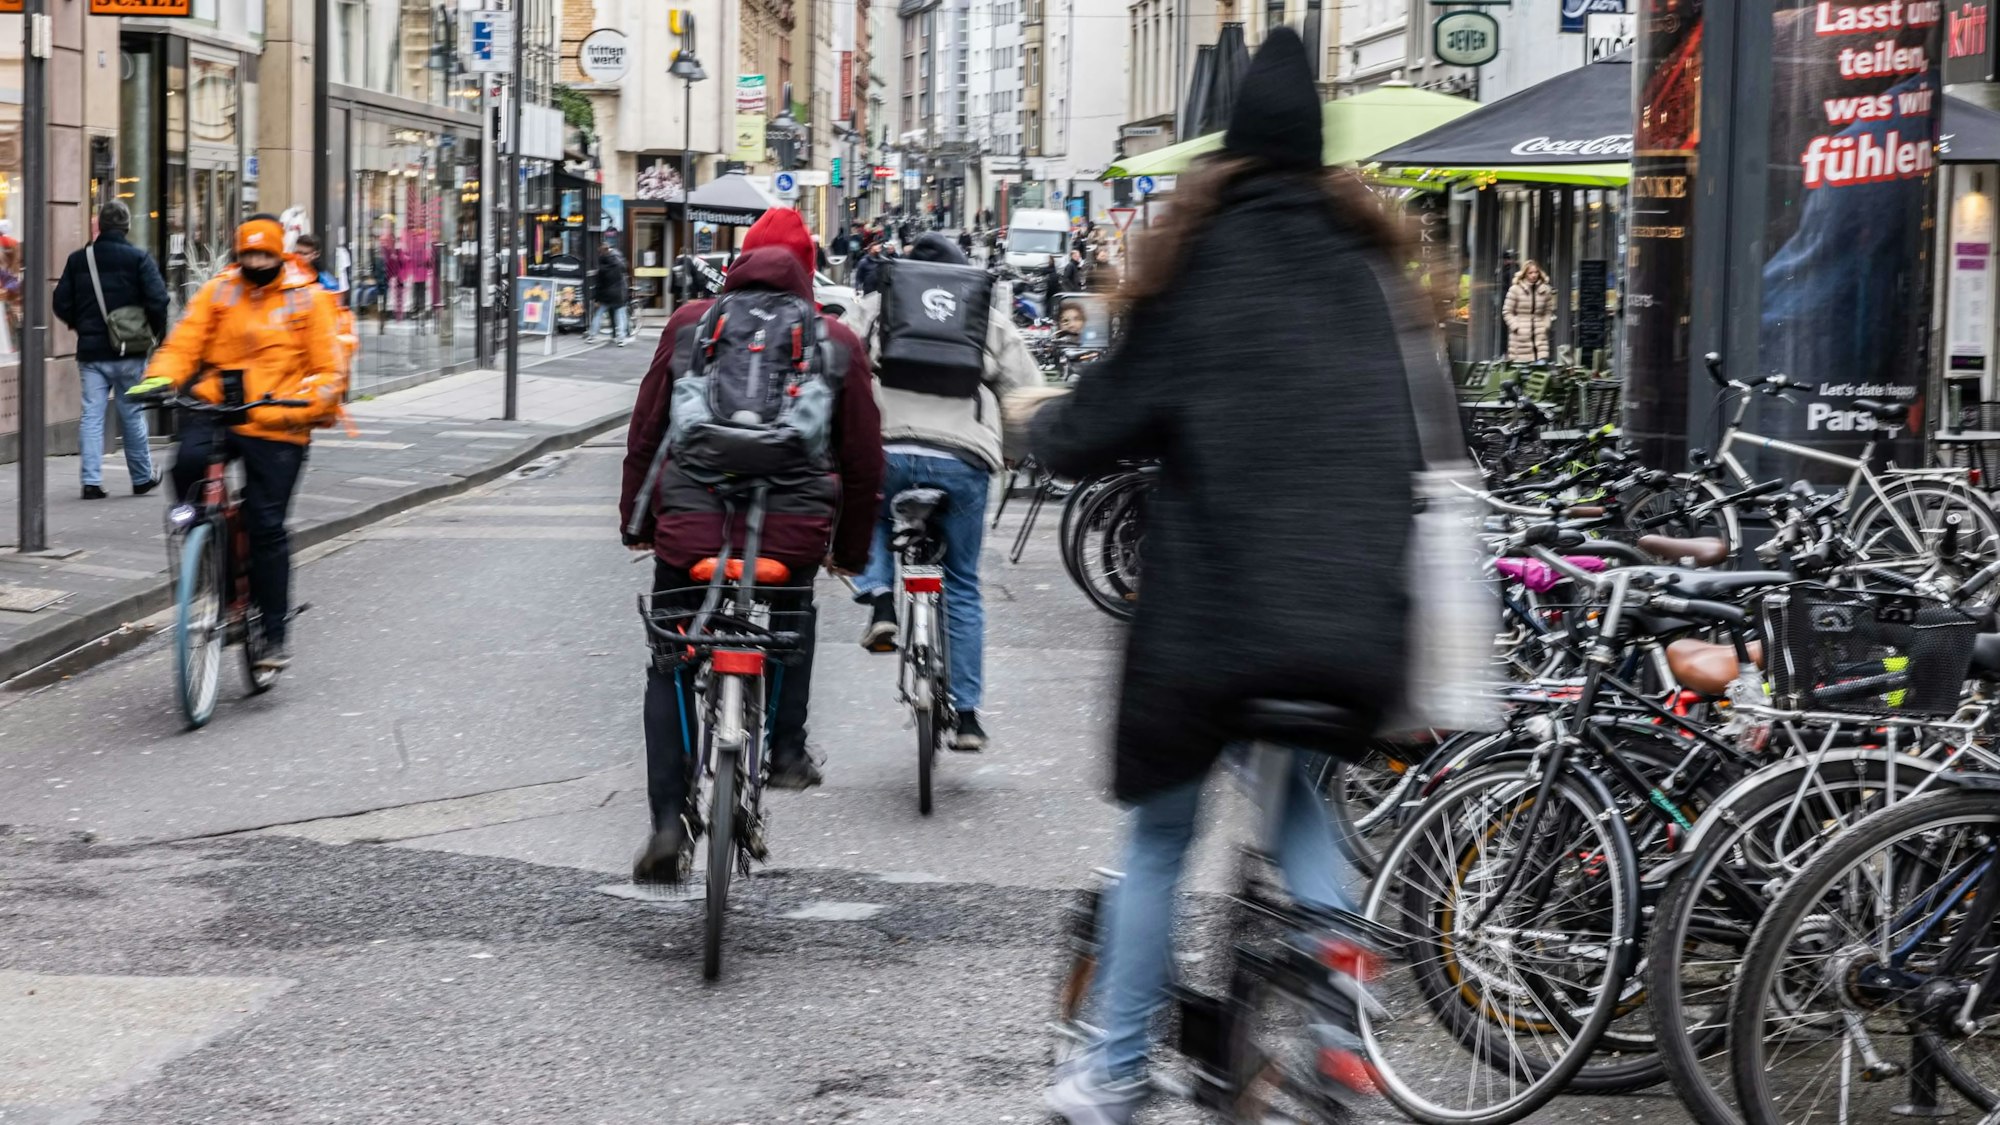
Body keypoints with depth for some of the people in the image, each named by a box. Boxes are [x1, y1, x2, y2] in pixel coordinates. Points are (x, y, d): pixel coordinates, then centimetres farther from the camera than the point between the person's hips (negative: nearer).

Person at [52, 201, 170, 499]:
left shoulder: (78, 259, 3)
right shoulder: (139, 258, -7)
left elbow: (61, 304, 3)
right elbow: (157, 300, -14)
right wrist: (157, 331, 4)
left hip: (90, 351, 2)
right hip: (129, 352, -2)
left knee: (92, 415, 4)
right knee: (132, 415, 8)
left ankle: (92, 481, -2)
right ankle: (142, 478, 18)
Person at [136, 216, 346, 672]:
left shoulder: (307, 297, 6)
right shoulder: (218, 292, 10)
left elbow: (327, 365, 3)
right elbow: (184, 343, 5)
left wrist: (316, 399, -18)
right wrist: (160, 378, -15)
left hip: (276, 427, -2)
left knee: (266, 526, -4)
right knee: (190, 461, -32)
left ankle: (274, 633, 8)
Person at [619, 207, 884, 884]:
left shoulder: (688, 325, 6)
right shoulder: (837, 343, 6)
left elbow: (644, 433, 10)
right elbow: (863, 459, 9)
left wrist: (635, 519, 22)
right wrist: (852, 548, 21)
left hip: (688, 530, 0)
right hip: (793, 535, 0)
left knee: (669, 670, 15)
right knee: (793, 618, 34)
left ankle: (669, 821, 3)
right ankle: (786, 747, 25)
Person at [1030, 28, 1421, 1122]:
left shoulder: (1202, 259, -4)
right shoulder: (1363, 260, 9)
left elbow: (1089, 435, -2)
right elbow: (1412, 434, 13)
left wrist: (1040, 422, 18)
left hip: (1212, 618, -4)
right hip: (1355, 618, 4)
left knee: (1160, 836, 11)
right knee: (1300, 798, 25)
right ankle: (1336, 1020, 8)